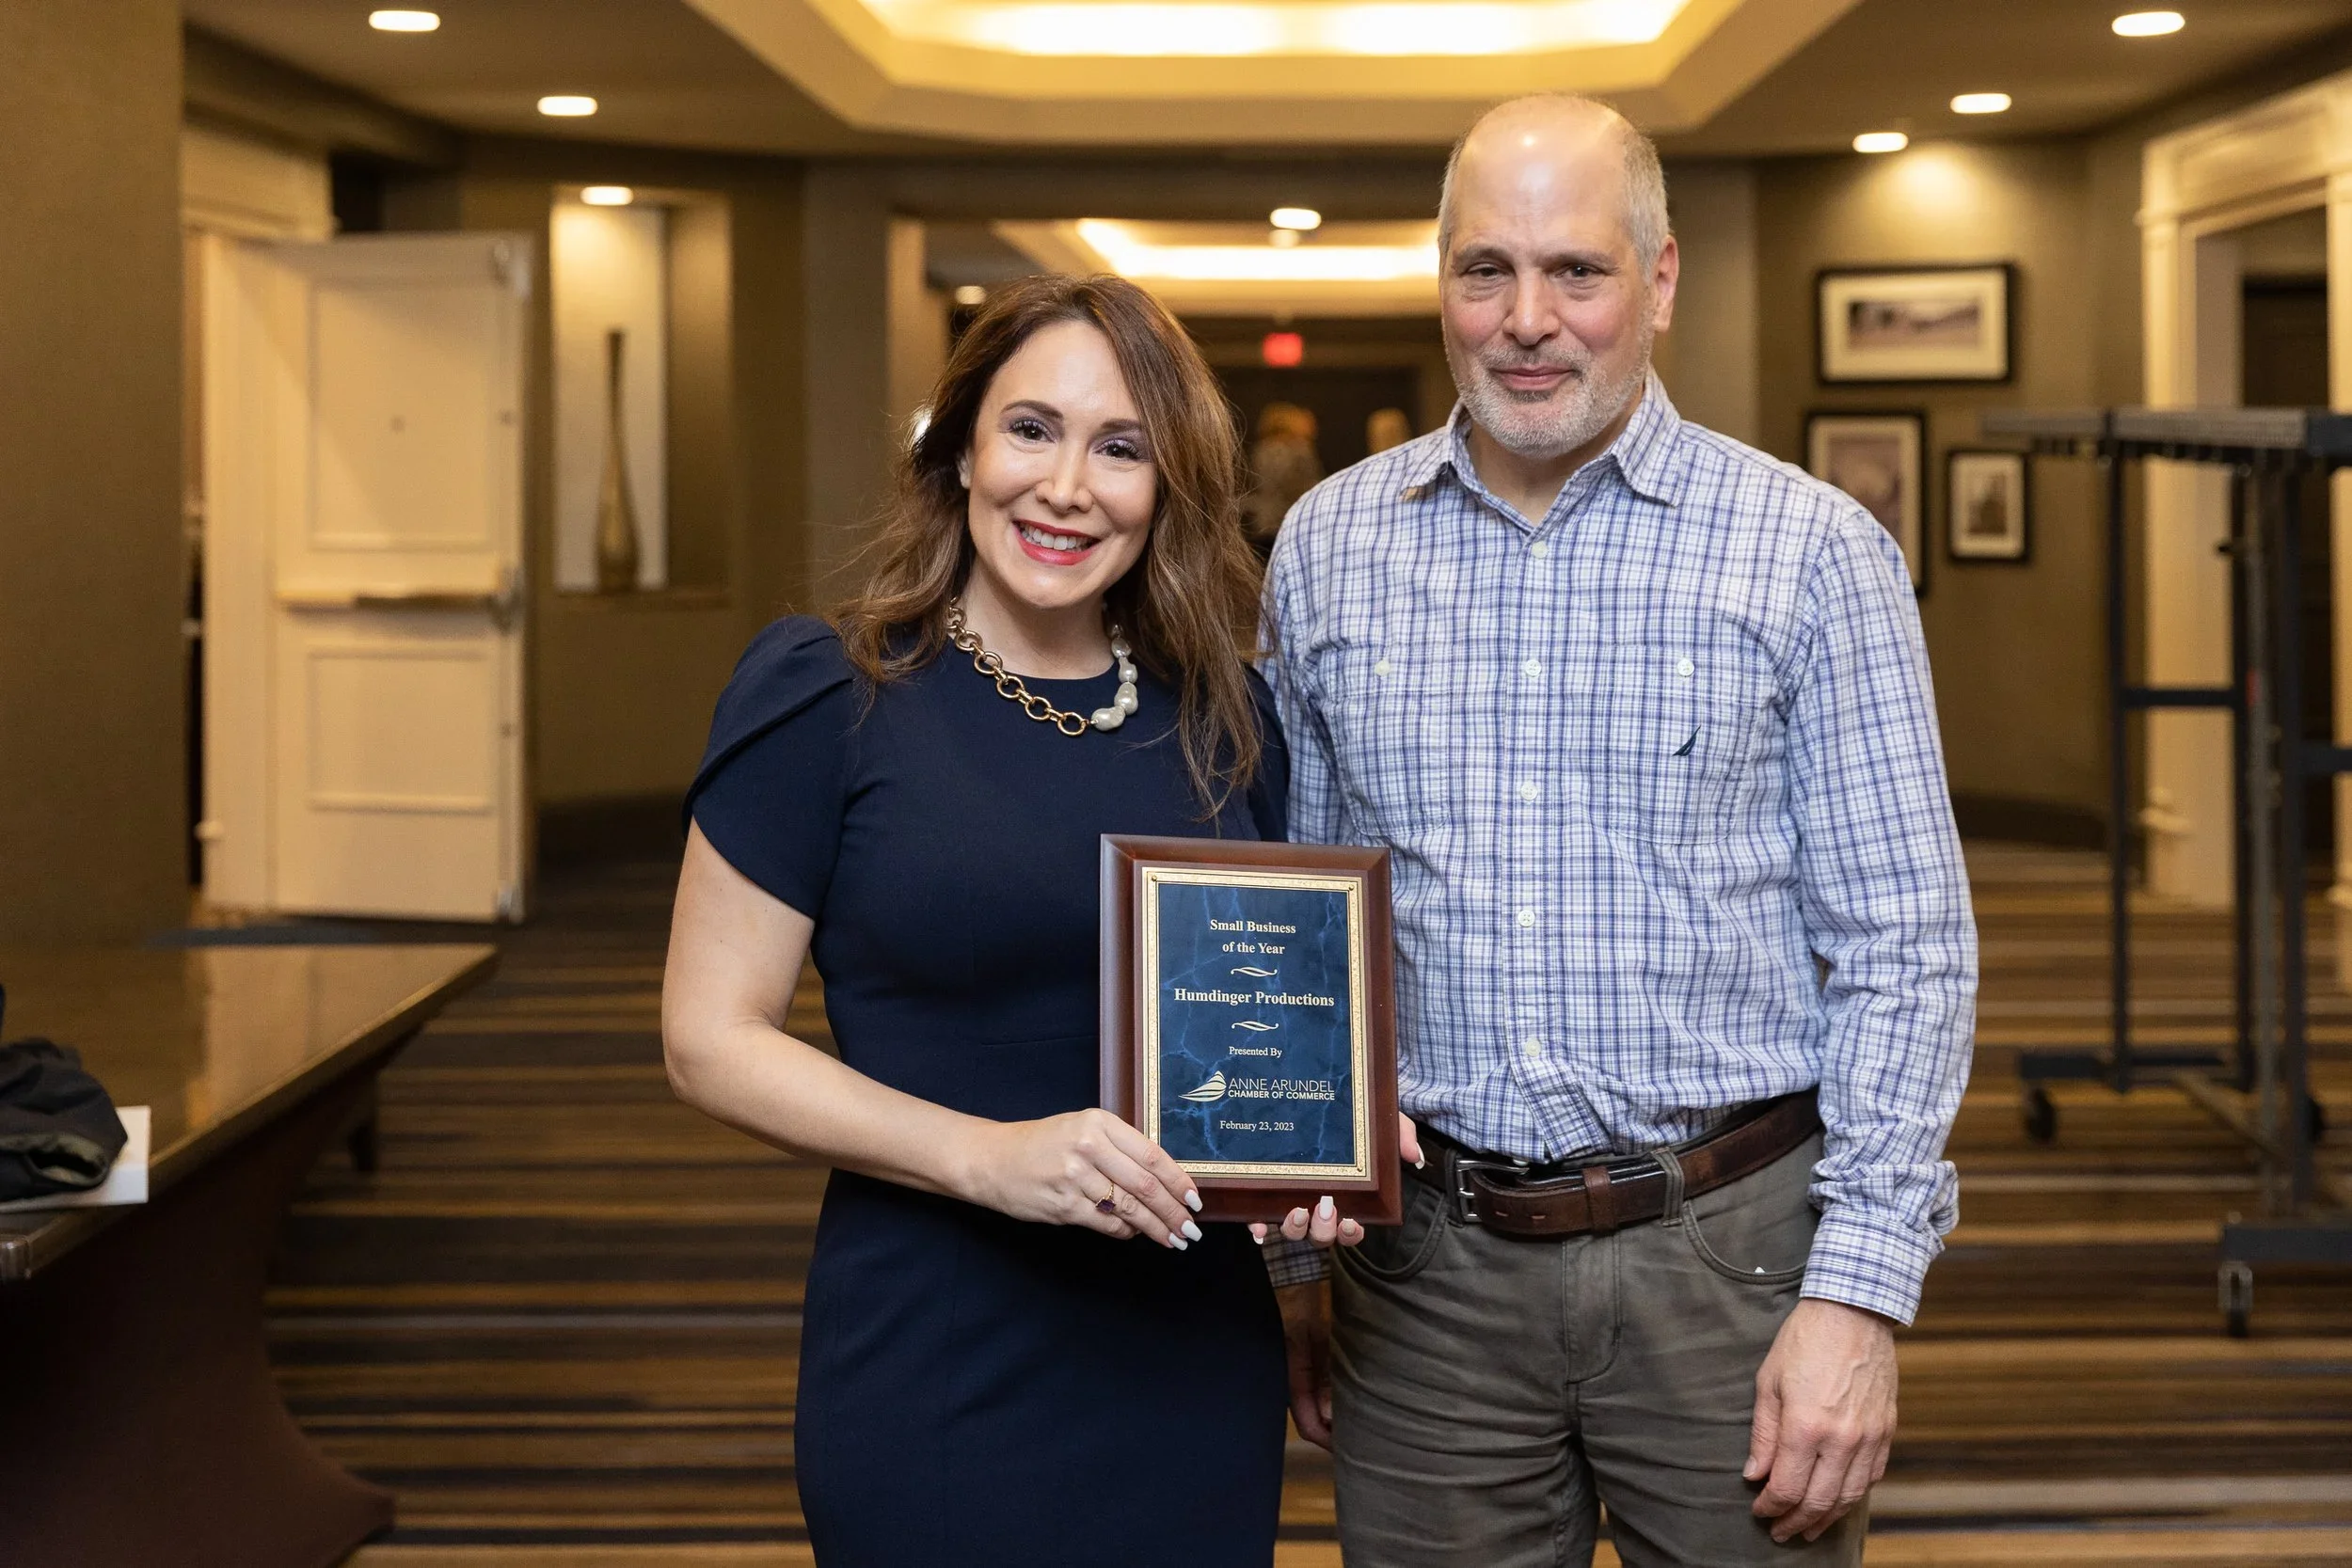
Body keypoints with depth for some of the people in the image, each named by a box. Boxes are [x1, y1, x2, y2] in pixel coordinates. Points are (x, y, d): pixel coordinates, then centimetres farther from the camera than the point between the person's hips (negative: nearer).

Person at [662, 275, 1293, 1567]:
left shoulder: (1226, 722, 5)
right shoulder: (830, 701, -7)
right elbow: (712, 1037, -9)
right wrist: (986, 1155, -21)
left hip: (1193, 1358, 4)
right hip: (933, 1387, -4)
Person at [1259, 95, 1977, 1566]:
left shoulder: (1813, 554, -4)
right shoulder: (1327, 550, 5)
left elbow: (1903, 953, -4)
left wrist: (1860, 1294, -10)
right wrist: (1291, 1247, 10)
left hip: (1726, 1254, -2)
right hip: (1423, 1272, 2)